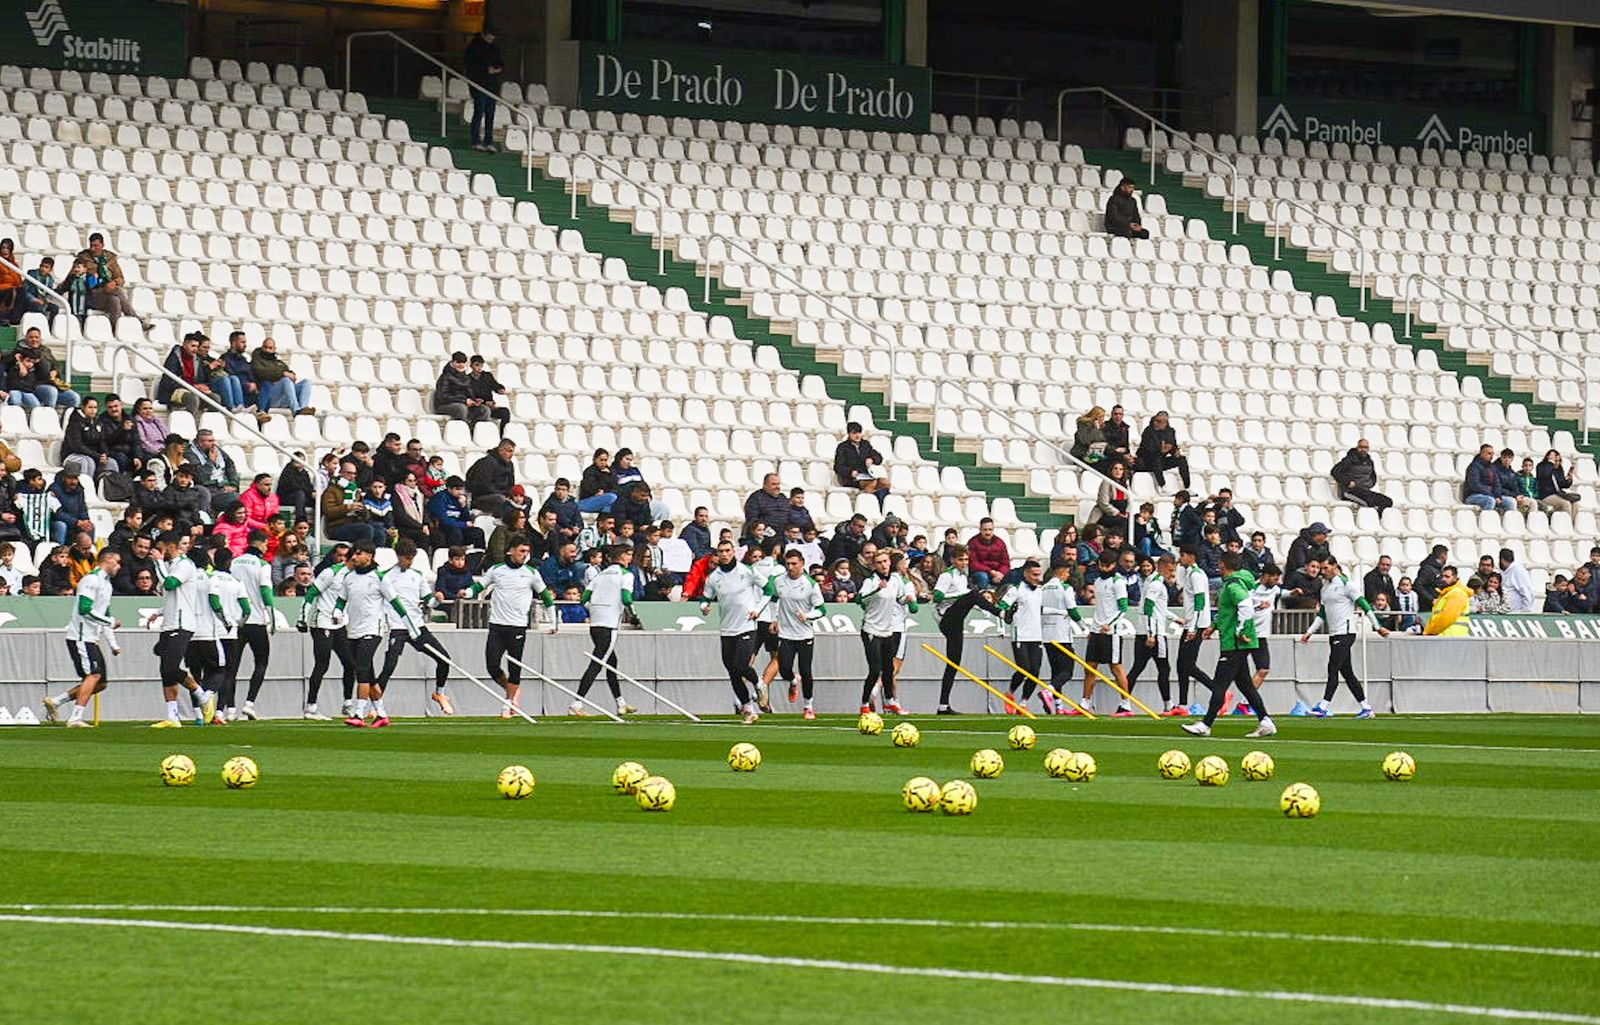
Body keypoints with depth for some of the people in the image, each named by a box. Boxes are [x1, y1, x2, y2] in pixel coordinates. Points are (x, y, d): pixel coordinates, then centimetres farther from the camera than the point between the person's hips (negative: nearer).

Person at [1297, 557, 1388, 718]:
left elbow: (1364, 605, -9)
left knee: (1333, 669, -14)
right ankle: (1366, 708, 11)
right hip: (1334, 634, 9)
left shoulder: (1346, 584, -8)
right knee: (1347, 672, 7)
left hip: (1345, 633, -9)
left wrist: (1378, 627, -10)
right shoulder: (1325, 587, 16)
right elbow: (1322, 614, 24)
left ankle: (1323, 706, -18)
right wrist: (1310, 632, 16)